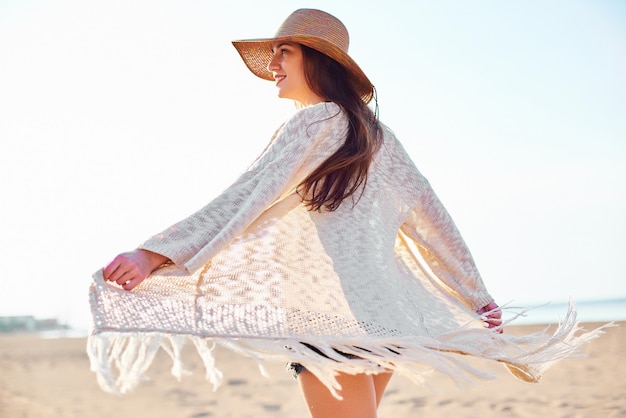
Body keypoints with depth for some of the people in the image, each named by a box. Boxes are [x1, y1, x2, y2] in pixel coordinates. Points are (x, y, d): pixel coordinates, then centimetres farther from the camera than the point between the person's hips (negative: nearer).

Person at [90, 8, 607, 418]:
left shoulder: (316, 121, -4)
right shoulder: (375, 132, 18)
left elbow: (248, 198, -16)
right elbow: (429, 216, 18)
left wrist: (156, 253, -22)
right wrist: (478, 295, 21)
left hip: (330, 318, -8)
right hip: (385, 313, 8)